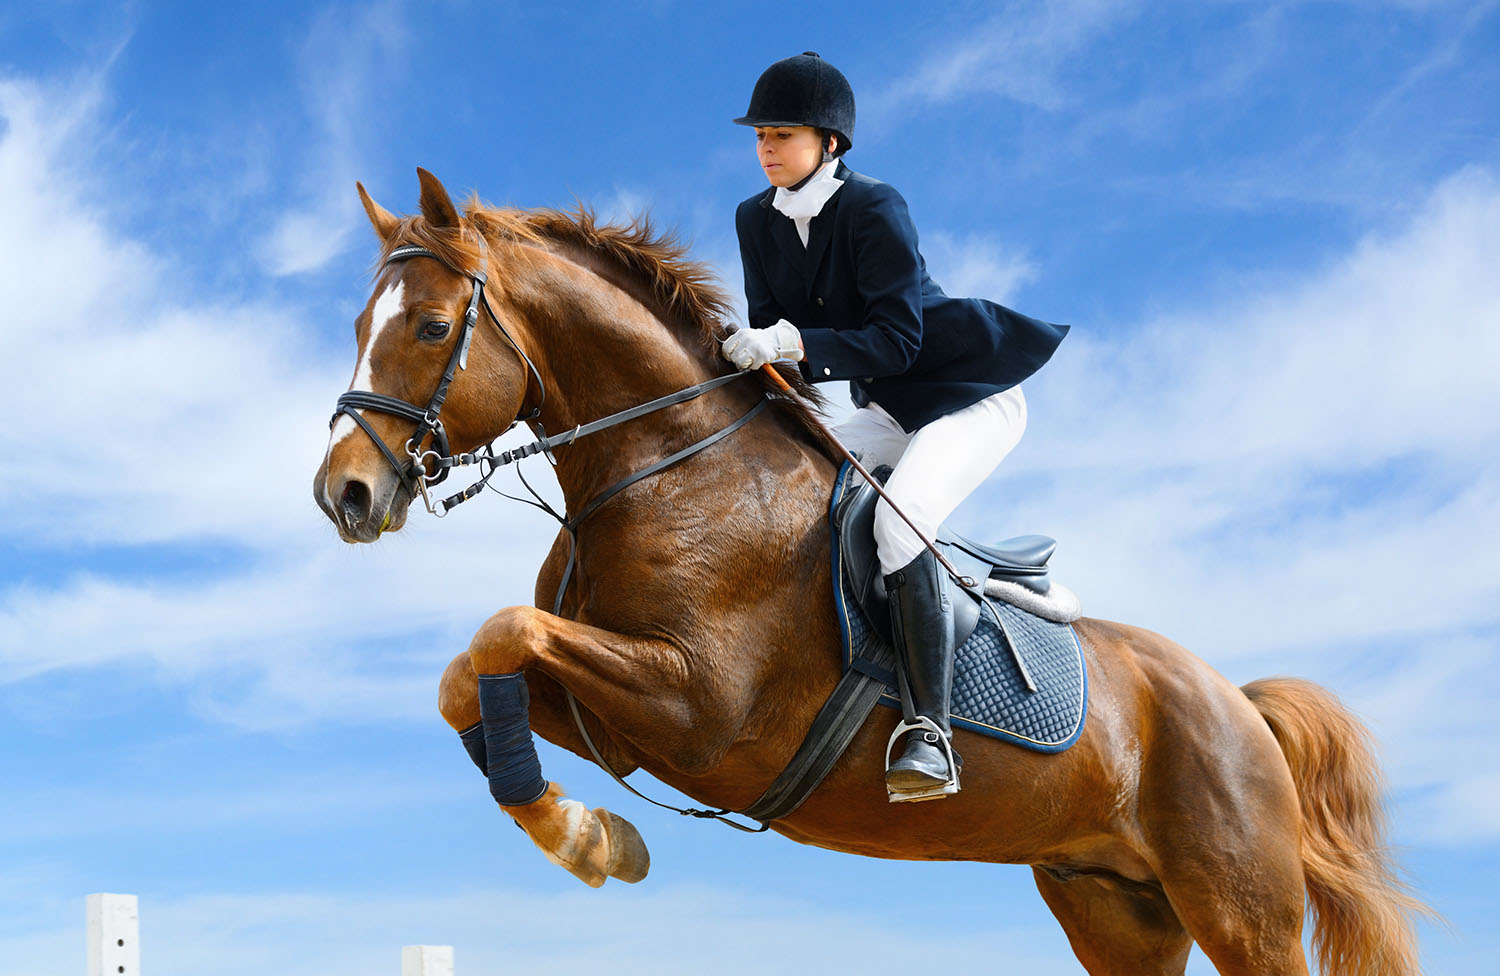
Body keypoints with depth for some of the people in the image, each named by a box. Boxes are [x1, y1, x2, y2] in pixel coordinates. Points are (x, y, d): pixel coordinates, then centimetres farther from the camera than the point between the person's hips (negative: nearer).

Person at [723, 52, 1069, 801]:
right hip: (888, 412, 9)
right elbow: (770, 326, 2)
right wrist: (753, 357, -21)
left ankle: (929, 734, -35)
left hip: (973, 399, -9)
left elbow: (896, 339, -27)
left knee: (898, 519, -31)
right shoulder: (757, 220, 1)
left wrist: (797, 345, -38)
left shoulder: (874, 210, -21)